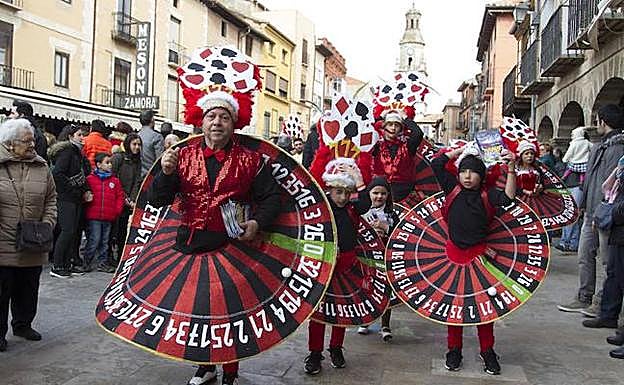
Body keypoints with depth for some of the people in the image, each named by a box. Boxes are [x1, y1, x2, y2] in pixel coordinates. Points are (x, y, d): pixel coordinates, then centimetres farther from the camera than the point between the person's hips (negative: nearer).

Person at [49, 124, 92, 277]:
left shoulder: (77, 153, 18)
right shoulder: (66, 151, -11)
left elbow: (83, 174, 21)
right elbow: (57, 173, -22)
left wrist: (86, 190, 6)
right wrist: (71, 188, -16)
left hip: (76, 199, 9)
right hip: (66, 199, -9)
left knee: (76, 230, 10)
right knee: (68, 230, -9)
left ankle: (71, 262, 18)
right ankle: (57, 267, -2)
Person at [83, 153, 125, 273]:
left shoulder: (115, 180, 9)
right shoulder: (90, 179, -1)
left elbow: (120, 196, 9)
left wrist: (117, 210, 1)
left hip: (109, 217, 4)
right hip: (93, 217, -4)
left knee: (104, 241, 12)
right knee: (94, 240, -4)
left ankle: (102, 262, 20)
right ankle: (87, 262, 9)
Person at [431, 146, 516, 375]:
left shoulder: (487, 194, -3)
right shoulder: (453, 188, 1)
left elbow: (508, 197, -21)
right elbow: (436, 164, -1)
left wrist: (511, 168, -25)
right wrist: (459, 151, 2)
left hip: (479, 253, -1)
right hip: (454, 253, 1)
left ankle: (487, 351, 19)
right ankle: (454, 350, 20)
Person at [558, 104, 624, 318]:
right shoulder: (598, 147, 16)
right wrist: (585, 205, 18)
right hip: (592, 212, 9)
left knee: (605, 259, 0)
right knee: (585, 256, 14)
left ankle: (600, 302, 10)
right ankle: (584, 298, 25)